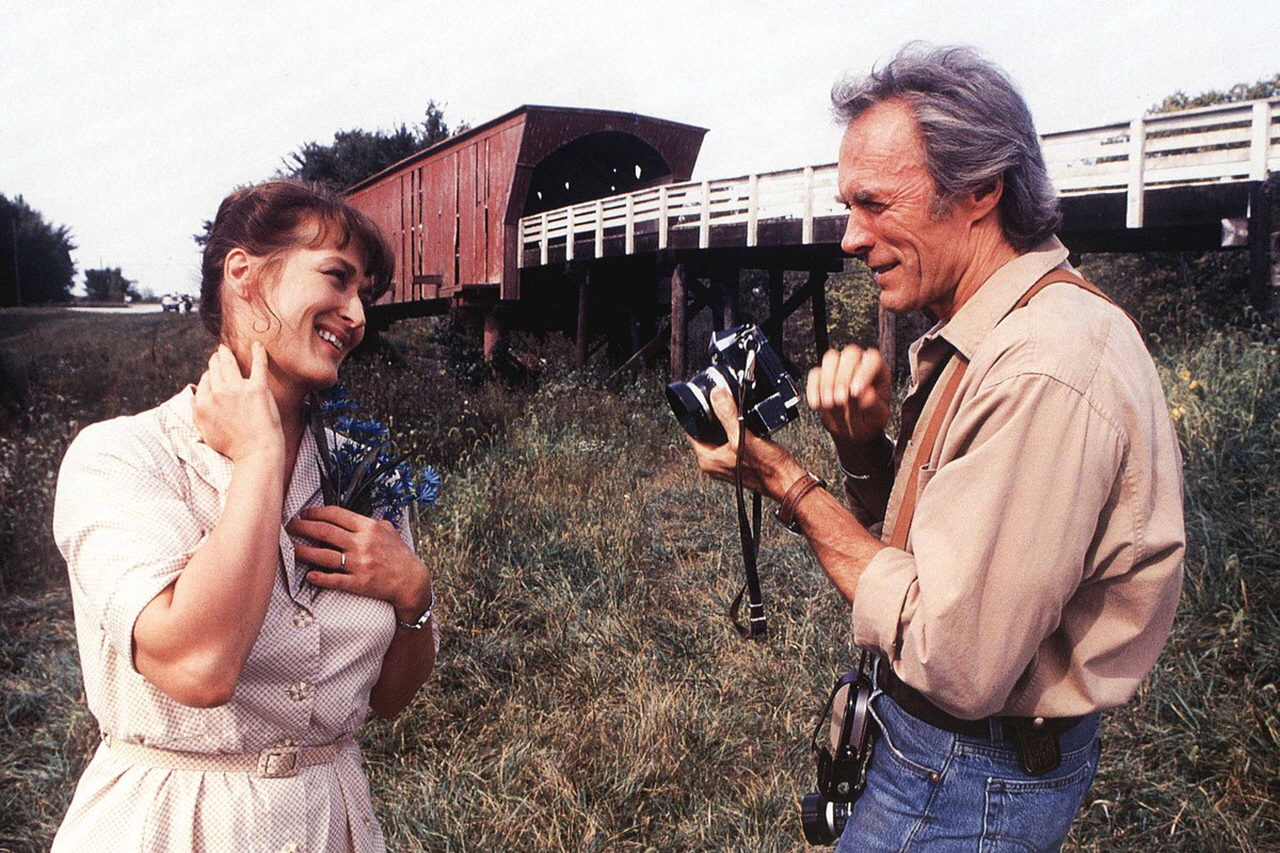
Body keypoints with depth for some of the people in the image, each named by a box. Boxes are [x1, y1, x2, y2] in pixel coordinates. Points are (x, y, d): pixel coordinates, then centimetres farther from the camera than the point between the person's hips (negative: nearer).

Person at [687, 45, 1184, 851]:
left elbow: (956, 665, -29)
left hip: (972, 787, -8)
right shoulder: (979, 340, 4)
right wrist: (863, 447, -12)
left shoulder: (1044, 374, -29)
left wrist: (788, 482, -24)